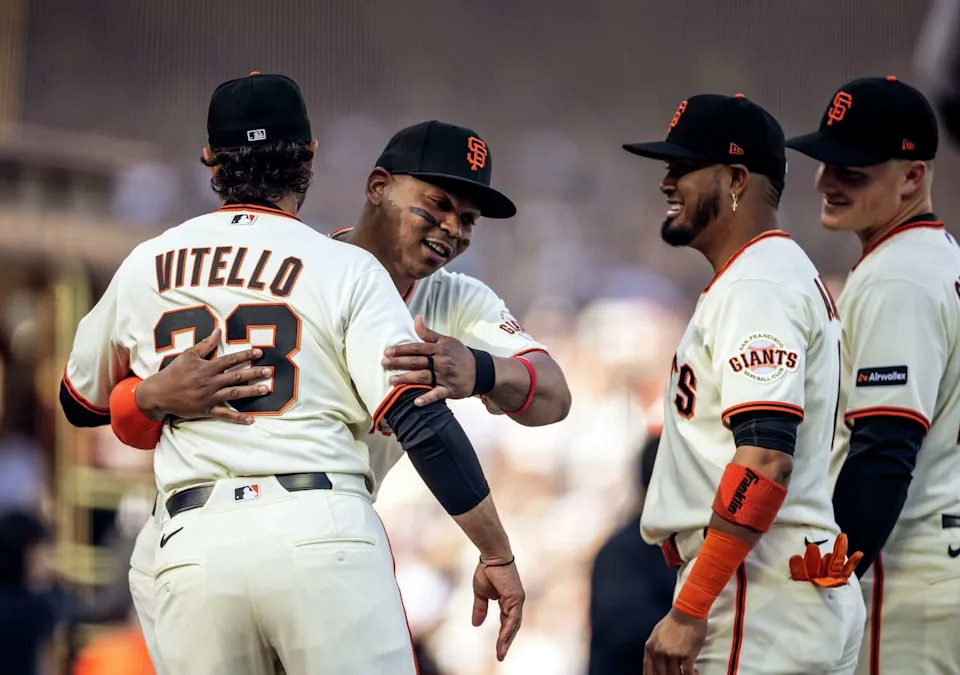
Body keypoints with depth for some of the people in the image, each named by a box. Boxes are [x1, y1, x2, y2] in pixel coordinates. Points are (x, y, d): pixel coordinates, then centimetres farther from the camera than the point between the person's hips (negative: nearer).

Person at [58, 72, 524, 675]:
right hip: (325, 533, -3)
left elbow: (81, 403, 32)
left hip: (193, 549, 3)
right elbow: (423, 425, -5)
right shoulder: (346, 268, 5)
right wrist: (497, 554, 0)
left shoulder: (143, 268, 16)